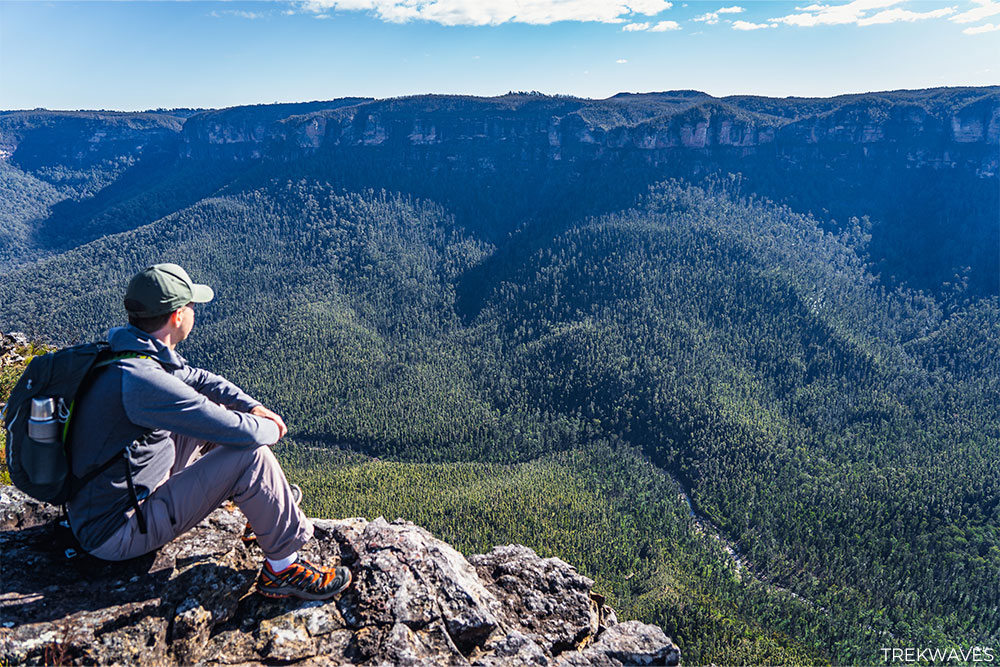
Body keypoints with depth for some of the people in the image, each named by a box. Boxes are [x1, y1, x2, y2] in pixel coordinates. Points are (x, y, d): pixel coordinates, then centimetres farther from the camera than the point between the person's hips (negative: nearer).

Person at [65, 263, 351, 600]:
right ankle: (283, 569, -4)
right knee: (251, 454, -20)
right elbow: (241, 432, -31)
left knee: (216, 405, 12)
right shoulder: (142, 380, -31)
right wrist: (271, 428, -8)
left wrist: (253, 406, 3)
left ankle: (270, 501, 24)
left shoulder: (127, 353, 0)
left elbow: (198, 378, 15)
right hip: (116, 534, -10)